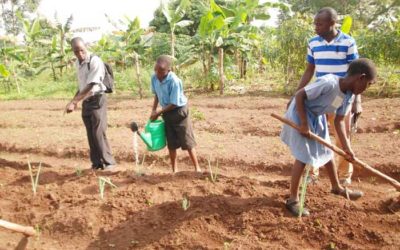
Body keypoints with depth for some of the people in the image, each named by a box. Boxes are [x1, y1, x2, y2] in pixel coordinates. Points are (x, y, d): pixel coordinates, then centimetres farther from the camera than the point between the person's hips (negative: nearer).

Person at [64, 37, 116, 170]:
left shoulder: (95, 61, -16)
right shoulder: (78, 63, 9)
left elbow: (90, 86, -23)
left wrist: (73, 102, -27)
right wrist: (75, 101, 12)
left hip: (97, 99, -7)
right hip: (85, 102, 7)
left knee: (98, 133, -10)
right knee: (91, 134, 9)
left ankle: (108, 163, 0)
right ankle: (96, 163, 19)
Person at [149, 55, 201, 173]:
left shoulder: (174, 81, -28)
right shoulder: (154, 78, -8)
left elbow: (174, 104, -23)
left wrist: (159, 113, -16)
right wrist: (153, 110, 2)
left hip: (179, 111, -6)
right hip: (167, 113, 6)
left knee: (187, 142, 0)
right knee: (171, 143, 12)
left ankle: (197, 168, 13)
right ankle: (174, 169, 24)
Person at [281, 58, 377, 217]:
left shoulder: (350, 95, -4)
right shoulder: (328, 83, -31)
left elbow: (339, 121, 1)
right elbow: (299, 96, -28)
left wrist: (347, 148, -2)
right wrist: (304, 125, -25)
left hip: (317, 117, 9)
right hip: (299, 114, -8)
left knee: (327, 152, 17)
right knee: (303, 157, -9)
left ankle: (337, 187, 39)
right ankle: (293, 199, 3)